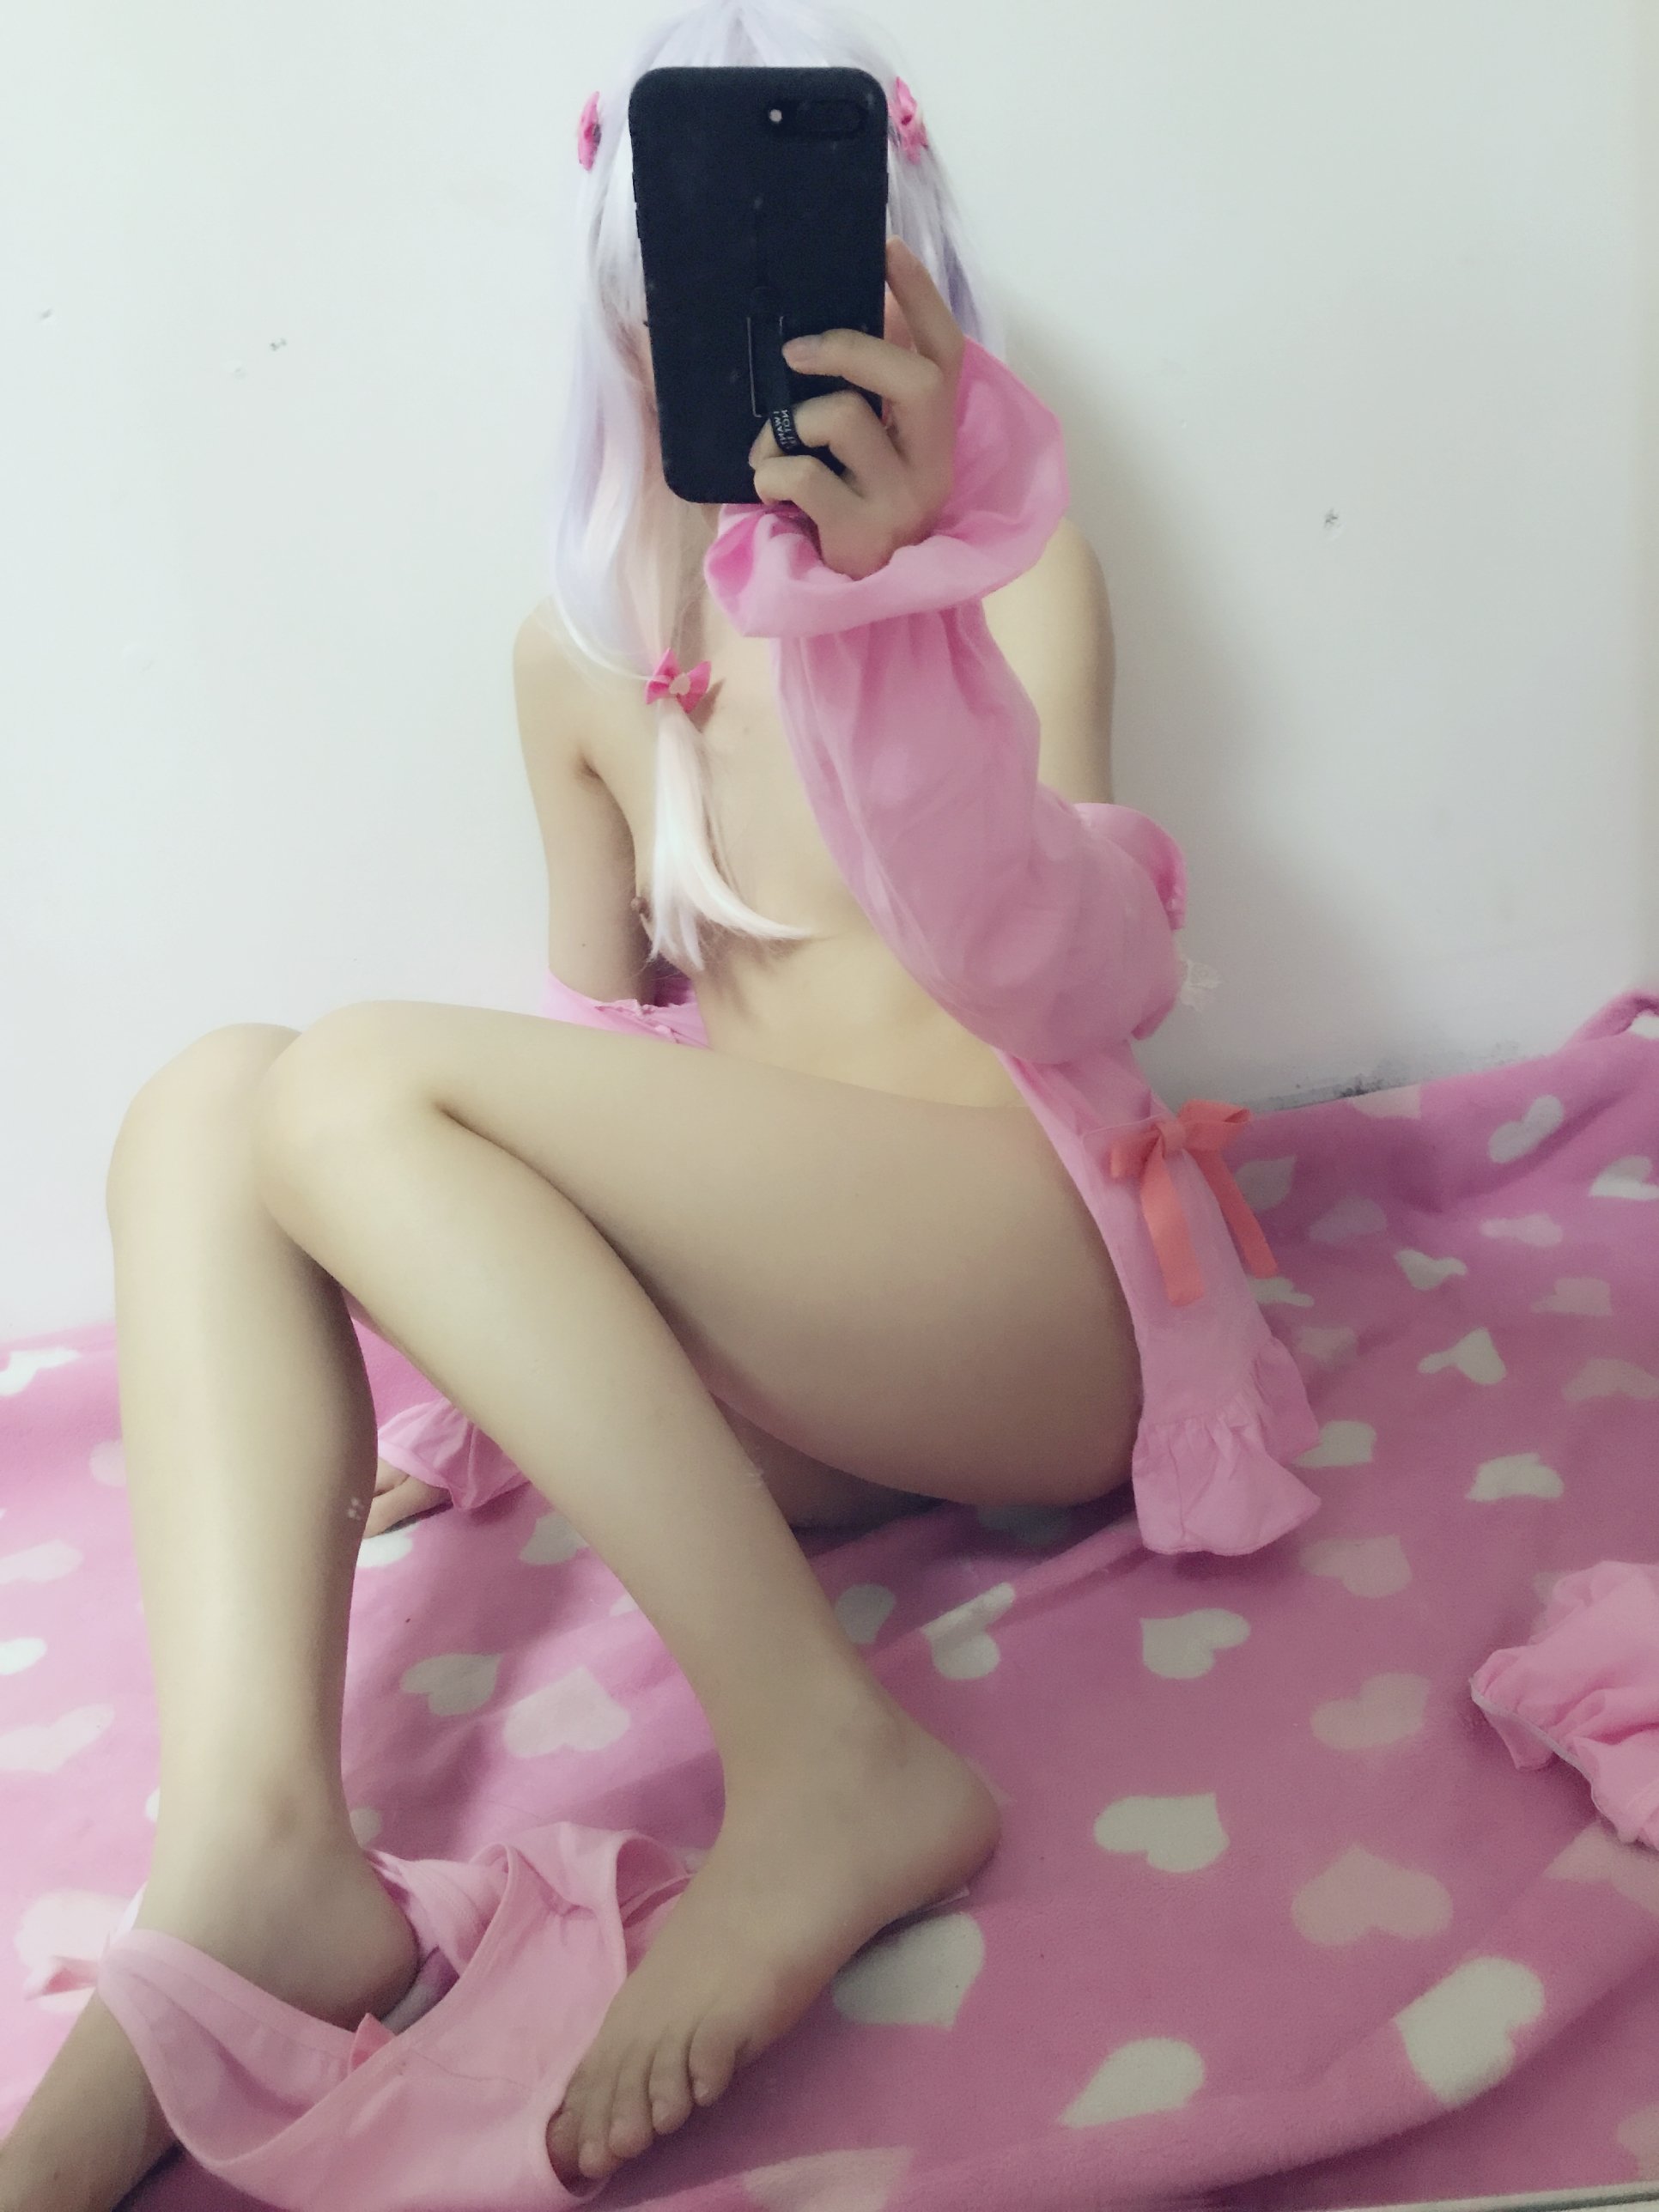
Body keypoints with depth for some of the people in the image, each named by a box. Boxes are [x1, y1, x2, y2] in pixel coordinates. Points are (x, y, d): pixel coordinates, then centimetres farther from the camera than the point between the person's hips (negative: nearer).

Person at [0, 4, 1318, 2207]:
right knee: (207, 1100, -13)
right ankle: (258, 1848, -28)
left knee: (362, 1083, -22)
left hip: (1035, 1275, -5)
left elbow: (1070, 983, -14)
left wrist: (895, 584, -29)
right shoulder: (587, 657, 16)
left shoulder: (1018, 567, 4)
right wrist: (515, 1316, 5)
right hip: (745, 1349, 5)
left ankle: (832, 1761, -23)